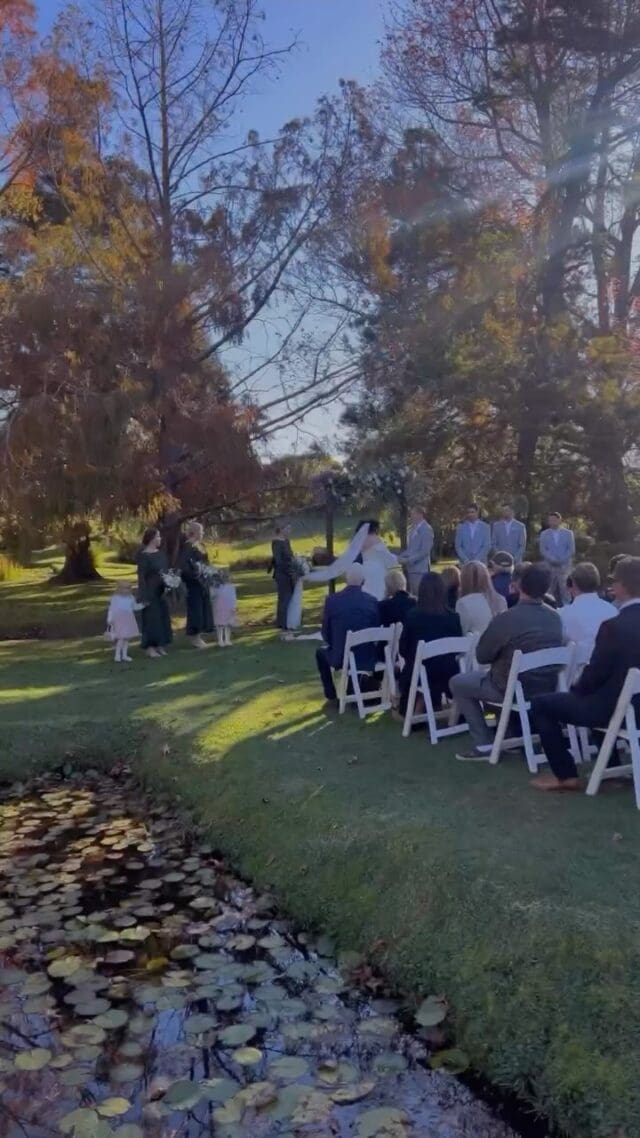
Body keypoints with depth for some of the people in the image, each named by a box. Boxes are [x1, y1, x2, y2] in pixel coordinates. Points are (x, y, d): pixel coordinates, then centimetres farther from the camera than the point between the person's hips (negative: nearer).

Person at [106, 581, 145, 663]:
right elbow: (111, 610, -9)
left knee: (127, 637, 10)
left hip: (129, 621, 6)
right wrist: (109, 620, -11)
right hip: (119, 621, -6)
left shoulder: (131, 598, 6)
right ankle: (117, 655, 0)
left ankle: (124, 655, 20)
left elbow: (135, 607, 18)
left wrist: (142, 605, 4)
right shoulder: (115, 598, -10)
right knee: (121, 637, -10)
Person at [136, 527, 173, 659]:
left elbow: (166, 570, 15)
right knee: (151, 618, -2)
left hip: (161, 591, 8)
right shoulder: (143, 555, -14)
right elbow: (141, 576, -15)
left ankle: (160, 645, 20)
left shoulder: (161, 553, 8)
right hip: (150, 591, -7)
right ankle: (150, 647, 6)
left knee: (163, 617, 11)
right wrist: (144, 596, -18)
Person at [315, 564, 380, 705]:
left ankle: (331, 695, 30)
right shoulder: (373, 601, -4)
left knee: (321, 653, 31)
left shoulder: (332, 600, -9)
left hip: (341, 657, -2)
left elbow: (326, 634, 1)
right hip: (367, 658, 2)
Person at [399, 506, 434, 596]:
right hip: (410, 568, 8)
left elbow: (425, 551, -16)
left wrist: (408, 560, -18)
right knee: (413, 595, 9)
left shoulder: (426, 529, -10)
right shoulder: (413, 529, 14)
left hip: (420, 569, -8)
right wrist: (401, 557, 3)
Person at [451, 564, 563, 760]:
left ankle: (483, 744, 7)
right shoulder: (556, 618, -1)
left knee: (458, 683, 13)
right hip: (547, 687, 7)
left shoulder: (506, 619, -20)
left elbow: (481, 656, -8)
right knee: (491, 677, 34)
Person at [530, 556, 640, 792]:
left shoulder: (614, 626, -25)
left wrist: (576, 689, 5)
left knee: (541, 704, 6)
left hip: (615, 708, -8)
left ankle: (565, 775, 10)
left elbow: (594, 675, -16)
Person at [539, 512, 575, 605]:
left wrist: (561, 560, -11)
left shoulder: (568, 533, 8)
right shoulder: (544, 534, 9)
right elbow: (542, 550, 2)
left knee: (565, 589, -7)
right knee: (550, 591, -1)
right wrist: (553, 560, -13)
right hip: (549, 566, 1)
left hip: (564, 566, -1)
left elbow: (571, 550, 1)